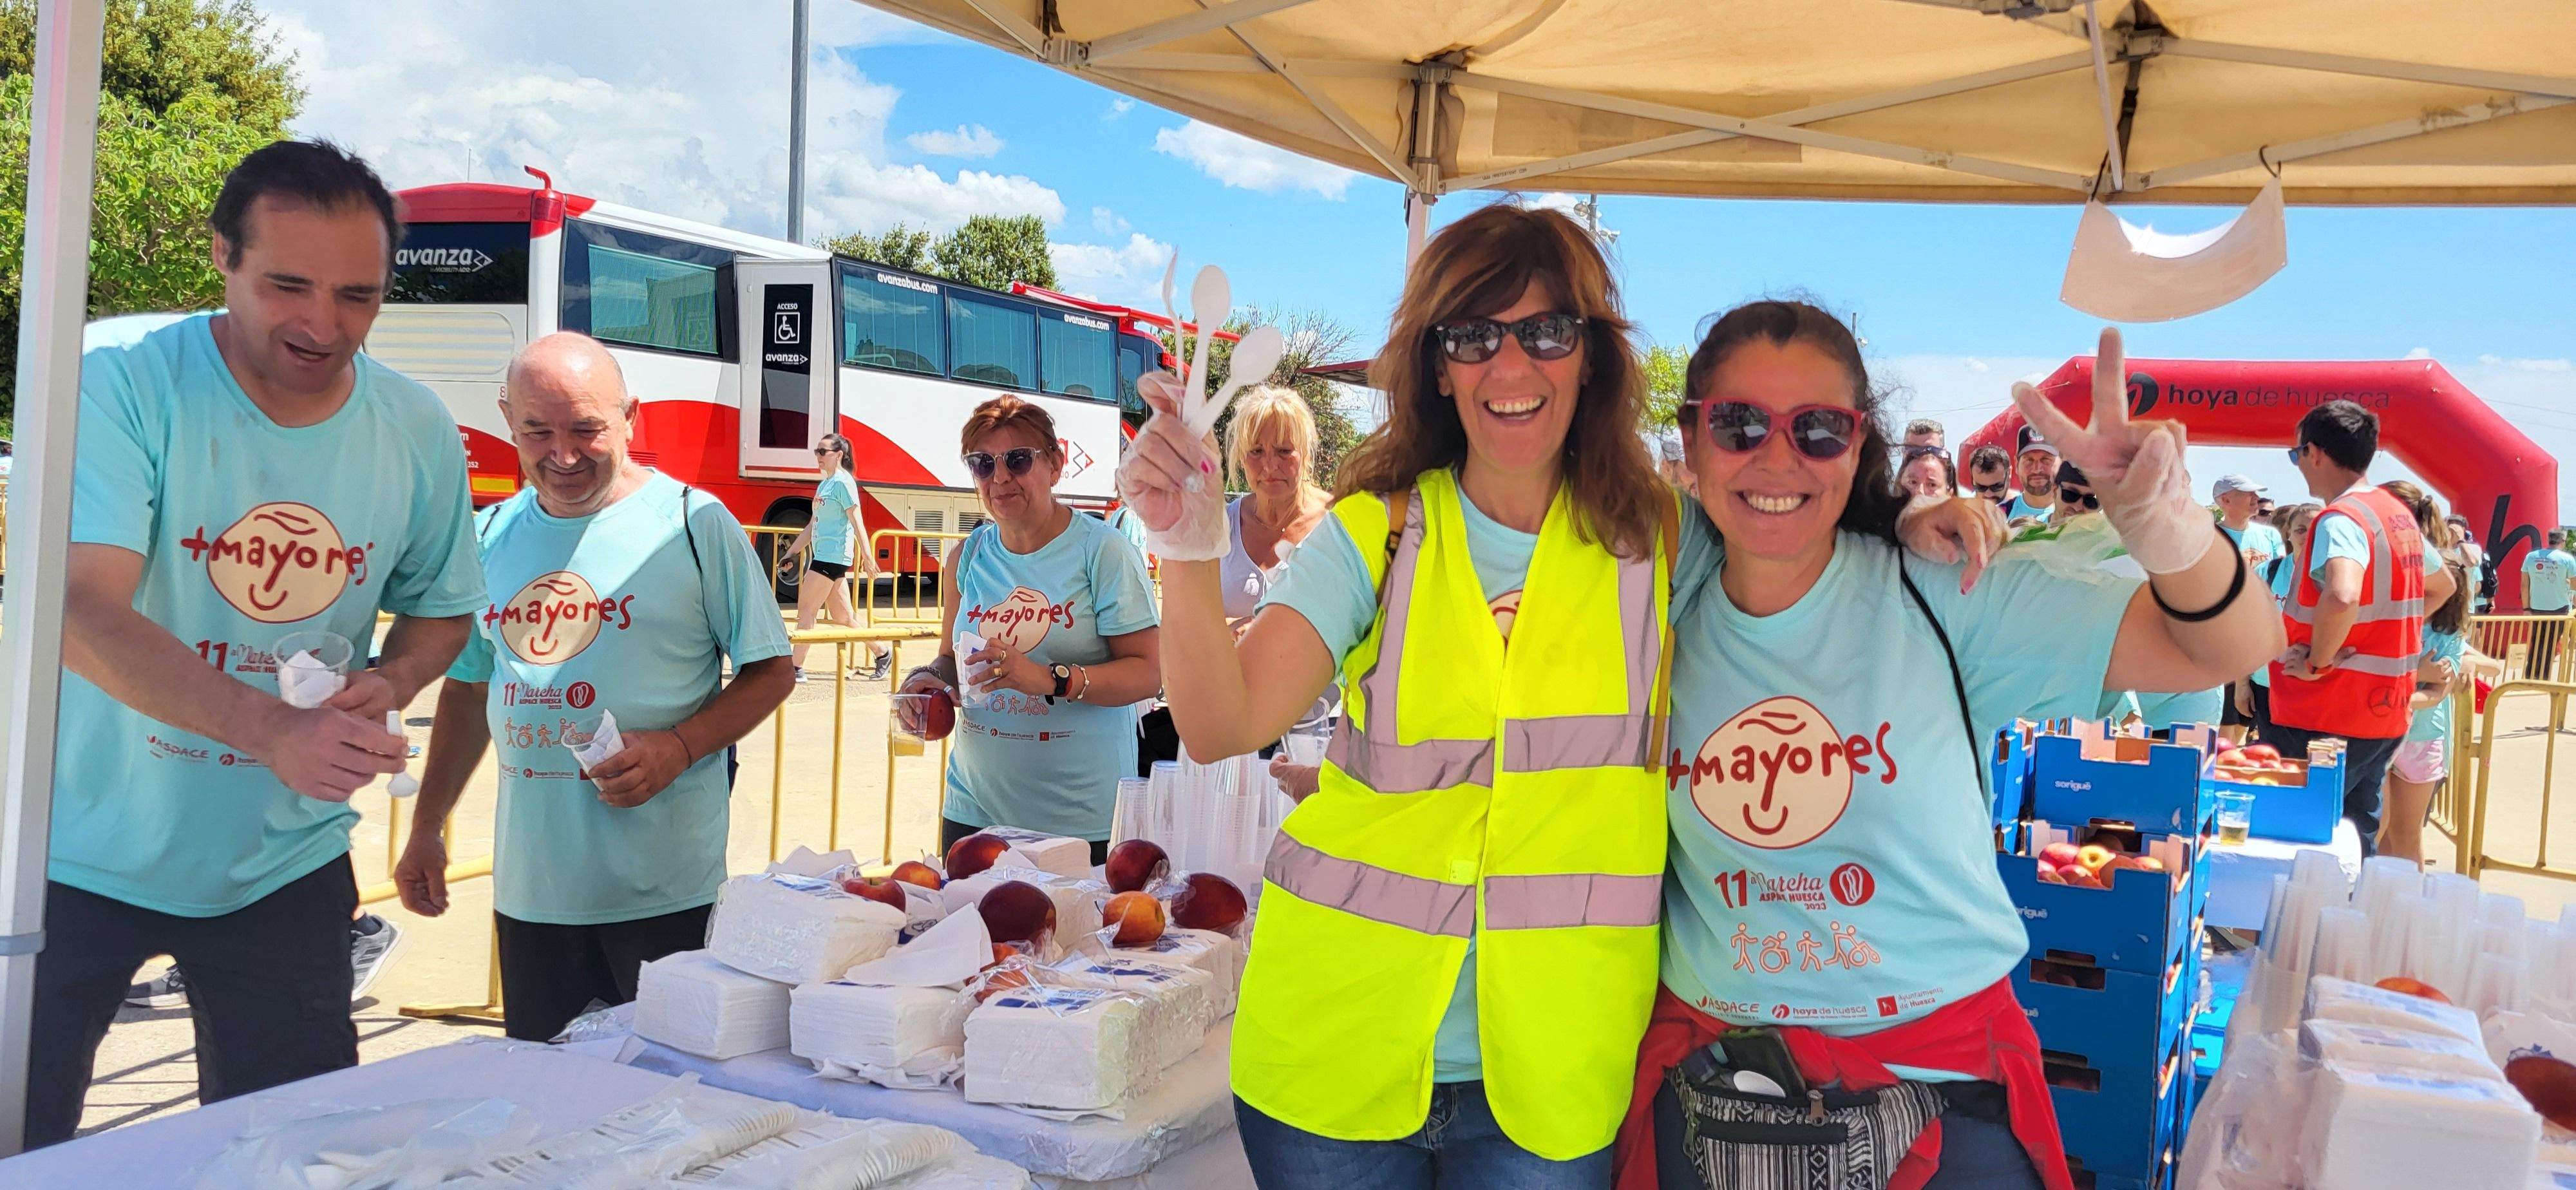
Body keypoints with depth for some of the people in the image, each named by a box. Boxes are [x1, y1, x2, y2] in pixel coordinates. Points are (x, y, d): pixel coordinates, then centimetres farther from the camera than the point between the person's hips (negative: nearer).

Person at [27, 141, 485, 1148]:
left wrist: (388, 683, -12)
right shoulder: (120, 379, -18)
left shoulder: (418, 433, -5)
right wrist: (273, 732, -43)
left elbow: (441, 604, 11)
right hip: (83, 852, -3)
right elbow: (82, 614, -29)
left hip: (284, 864, 4)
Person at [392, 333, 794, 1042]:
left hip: (664, 895, -4)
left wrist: (678, 746, -17)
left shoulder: (694, 523, -6)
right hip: (528, 890, 5)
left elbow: (772, 672, -3)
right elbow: (467, 690, 20)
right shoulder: (491, 538, 10)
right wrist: (427, 829, 16)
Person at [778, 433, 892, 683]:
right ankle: (882, 651, 21)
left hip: (833, 556, -9)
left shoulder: (843, 482, -9)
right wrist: (791, 553, 22)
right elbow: (813, 525, 23)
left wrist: (867, 556, -20)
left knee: (806, 609, -8)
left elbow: (856, 522, -15)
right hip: (823, 556, 9)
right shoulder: (824, 485, 18)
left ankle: (796, 667, -5)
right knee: (843, 617, 11)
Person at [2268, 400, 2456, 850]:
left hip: (2327, 722, -9)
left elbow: (2342, 596, -37)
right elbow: (2441, 587, 30)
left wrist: (2318, 662, -23)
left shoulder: (2340, 519, -18)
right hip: (2385, 713, 9)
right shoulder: (2399, 515, 13)